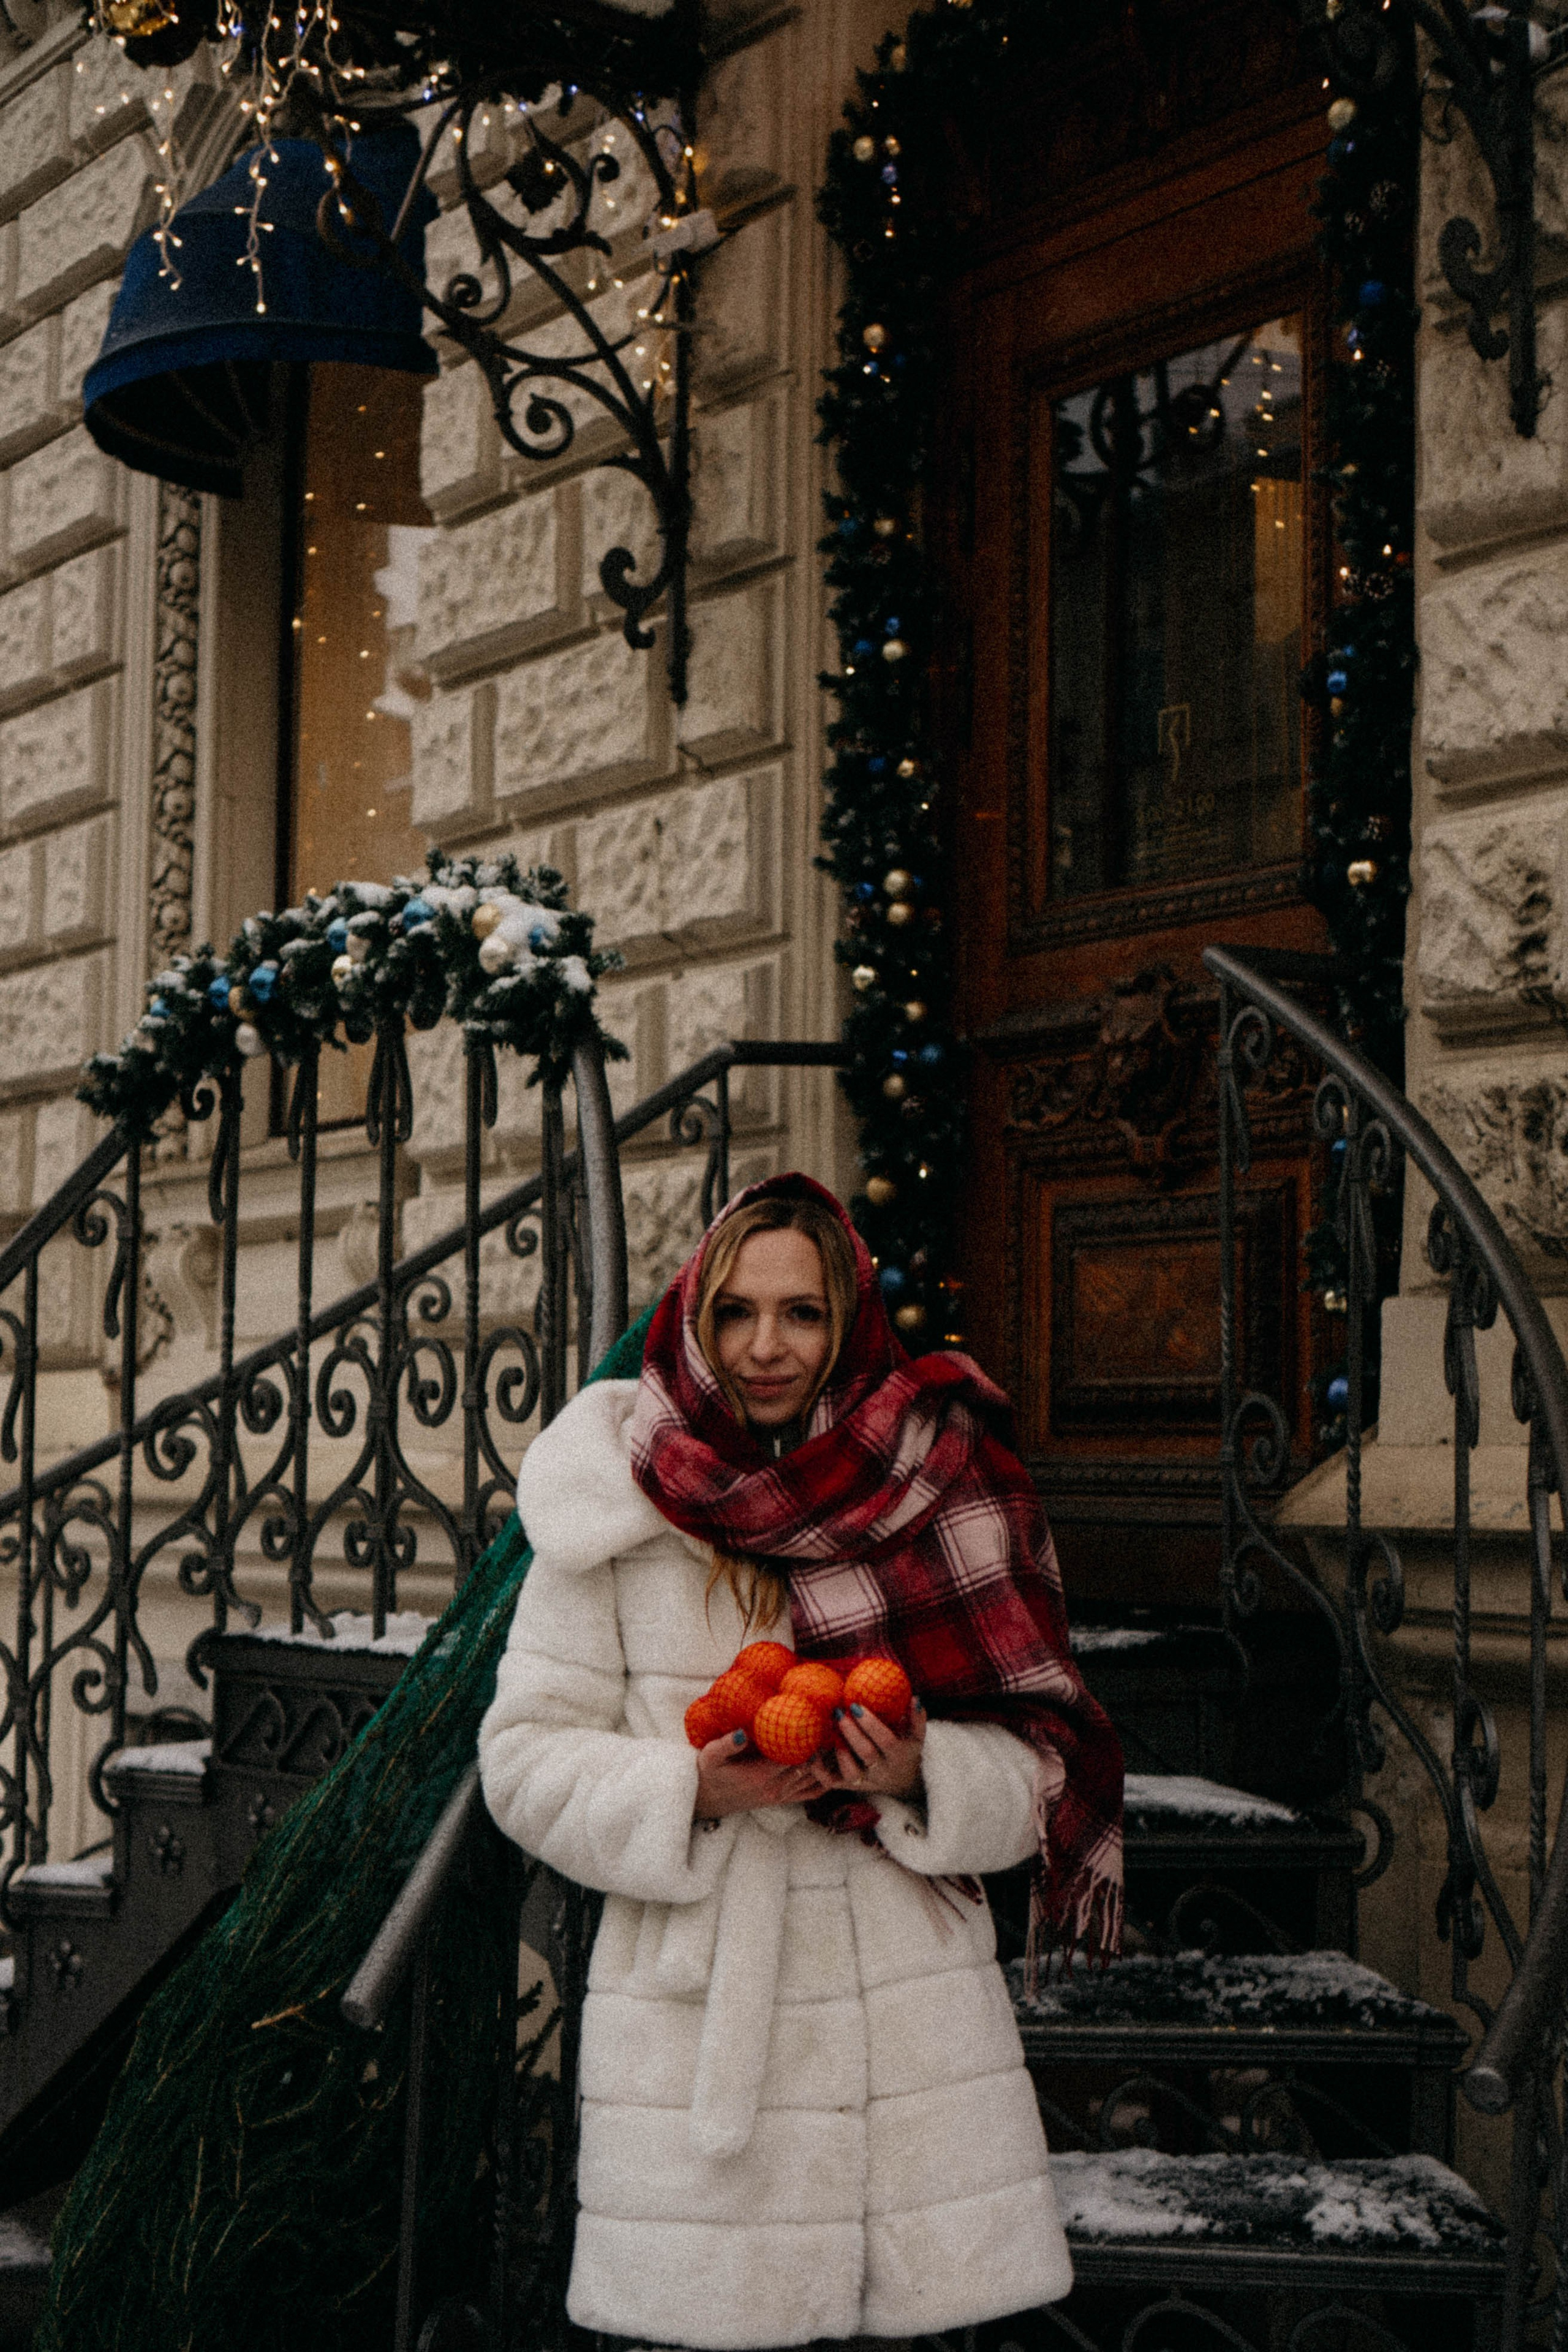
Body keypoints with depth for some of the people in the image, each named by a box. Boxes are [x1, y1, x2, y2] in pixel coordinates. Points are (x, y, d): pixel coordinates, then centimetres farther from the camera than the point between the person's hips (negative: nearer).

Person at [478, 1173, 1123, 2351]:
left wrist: (920, 1775, -14)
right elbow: (527, 1758, 1)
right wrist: (692, 1789, -15)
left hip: (915, 2019, 1)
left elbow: (1037, 1764, 6)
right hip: (699, 2016, -1)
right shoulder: (620, 1507, 0)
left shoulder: (940, 1495, 4)